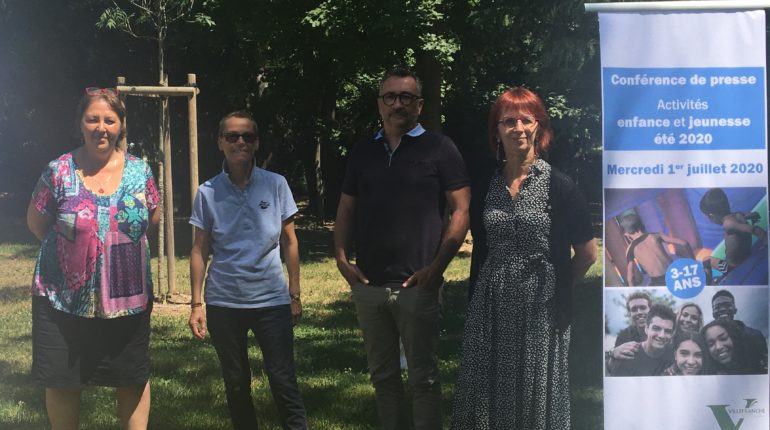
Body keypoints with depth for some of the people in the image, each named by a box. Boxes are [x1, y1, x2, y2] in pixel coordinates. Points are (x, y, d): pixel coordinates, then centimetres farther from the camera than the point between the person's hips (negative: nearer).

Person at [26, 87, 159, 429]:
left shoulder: (139, 171, -1)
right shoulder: (59, 172, -8)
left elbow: (152, 219, 13)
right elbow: (36, 223, 2)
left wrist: (120, 247, 7)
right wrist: (73, 249, 5)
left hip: (129, 299, 2)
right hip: (64, 300, -2)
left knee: (134, 378, 12)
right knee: (63, 381, 9)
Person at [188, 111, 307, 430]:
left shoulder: (276, 185, -1)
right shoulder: (208, 193, -1)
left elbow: (289, 242, 5)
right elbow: (199, 251, 3)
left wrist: (295, 295, 3)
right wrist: (196, 304, -1)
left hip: (271, 299, -1)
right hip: (223, 303, 1)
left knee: (283, 380, -4)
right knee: (236, 384, 10)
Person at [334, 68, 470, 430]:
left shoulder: (438, 148, 0)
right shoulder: (363, 152, 13)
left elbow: (461, 209, -5)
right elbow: (346, 209, 17)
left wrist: (437, 265, -12)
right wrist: (342, 258, 2)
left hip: (417, 285, -4)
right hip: (368, 285, 5)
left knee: (423, 377, 1)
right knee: (382, 374, 13)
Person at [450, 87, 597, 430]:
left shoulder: (558, 185, -6)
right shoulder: (485, 187, 6)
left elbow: (587, 253, -1)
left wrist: (555, 285, 6)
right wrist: (498, 283, 13)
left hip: (541, 310, -3)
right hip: (490, 309, 4)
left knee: (536, 396, 6)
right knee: (489, 393, 6)